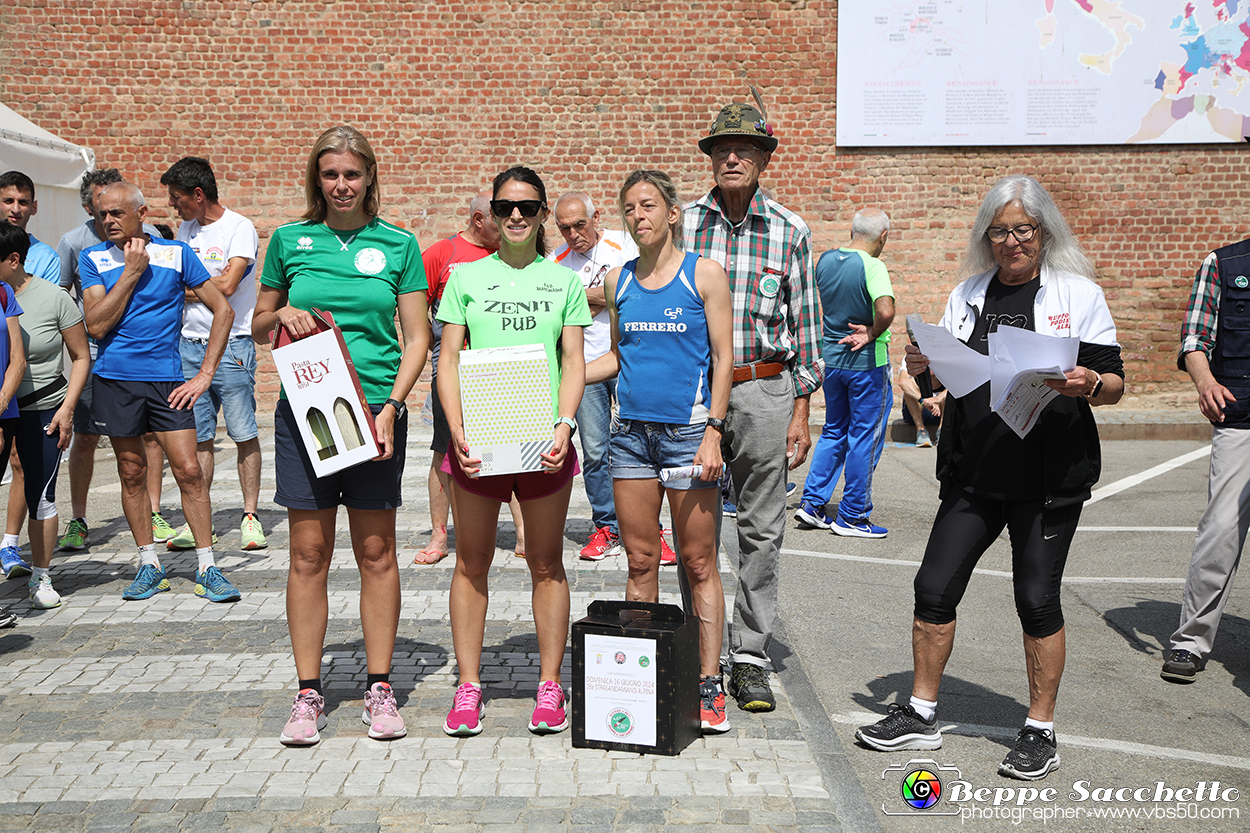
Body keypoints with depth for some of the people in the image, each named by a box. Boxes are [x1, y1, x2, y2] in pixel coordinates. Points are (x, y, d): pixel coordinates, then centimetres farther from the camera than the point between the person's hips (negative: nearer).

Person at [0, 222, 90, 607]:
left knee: (40, 494, -2)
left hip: (43, 409, -2)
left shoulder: (53, 298, -7)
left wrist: (66, 409, -6)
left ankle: (41, 578, 12)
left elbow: (81, 358, 1)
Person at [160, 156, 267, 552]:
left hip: (231, 345, -6)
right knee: (197, 436, 6)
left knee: (244, 434, -3)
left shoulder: (239, 228, -6)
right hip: (189, 344, 6)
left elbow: (226, 285, -16)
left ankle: (250, 516, 5)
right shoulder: (186, 229, 16)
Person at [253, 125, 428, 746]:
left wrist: (392, 403, -10)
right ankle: (308, 694, 13)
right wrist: (280, 315, -7)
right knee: (309, 553, 3)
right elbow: (257, 327, 16)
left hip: (376, 409, -1)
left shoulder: (398, 245, 4)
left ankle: (379, 688, 16)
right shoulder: (289, 240, 8)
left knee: (376, 553, 5)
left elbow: (416, 338, 3)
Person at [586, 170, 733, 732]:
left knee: (698, 564, 2)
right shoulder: (619, 281, 11)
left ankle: (708, 685, 10)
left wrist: (713, 431, -11)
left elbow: (722, 358, -3)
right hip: (631, 431, 4)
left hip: (688, 430, -4)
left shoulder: (704, 274, -1)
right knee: (640, 563, 8)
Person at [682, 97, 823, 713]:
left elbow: (805, 323, 6)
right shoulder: (682, 223, 4)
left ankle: (751, 657, 16)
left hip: (763, 391, 0)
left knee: (761, 529, 5)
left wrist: (801, 410, 2)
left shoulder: (789, 231, 4)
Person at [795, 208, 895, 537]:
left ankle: (812, 503, 15)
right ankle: (852, 516, 10)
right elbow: (886, 311, -32)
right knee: (864, 437, 4)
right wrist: (872, 334, -15)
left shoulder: (825, 260, 3)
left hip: (831, 357, 6)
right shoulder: (872, 266, -18)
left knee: (834, 432, 18)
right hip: (867, 362, -6)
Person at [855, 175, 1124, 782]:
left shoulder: (1079, 294, -1)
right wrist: (922, 363, -6)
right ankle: (921, 716, 19)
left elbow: (1115, 385, -2)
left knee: (1037, 600, 2)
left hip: (1049, 479, -4)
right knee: (935, 588, 3)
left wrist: (1087, 385, -24)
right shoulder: (969, 295, 11)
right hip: (974, 475, 4)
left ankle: (1040, 732, 19)